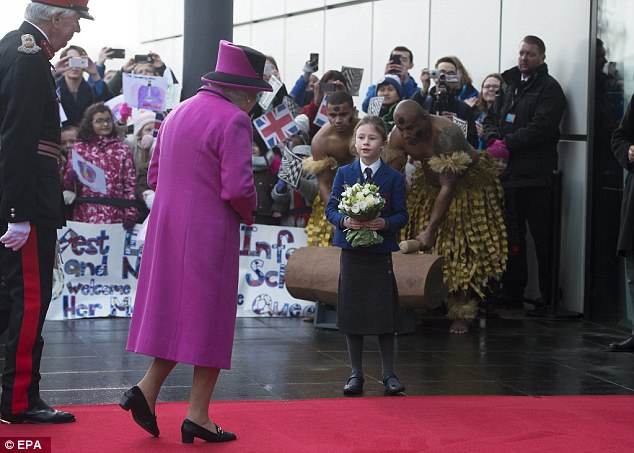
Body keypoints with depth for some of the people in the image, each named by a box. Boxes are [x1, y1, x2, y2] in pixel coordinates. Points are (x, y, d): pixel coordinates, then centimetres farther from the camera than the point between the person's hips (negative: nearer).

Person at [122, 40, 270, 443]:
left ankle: (147, 389, 3)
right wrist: (248, 213, 0)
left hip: (167, 226, 7)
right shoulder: (233, 120, -13)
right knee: (210, 318, 2)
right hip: (210, 232, -7)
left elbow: (154, 175, 16)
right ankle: (198, 415, 6)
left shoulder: (178, 113, 12)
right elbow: (238, 186, -20)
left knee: (176, 311, 16)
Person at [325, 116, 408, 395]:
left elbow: (402, 215, -1)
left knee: (384, 313, 0)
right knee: (352, 313, 4)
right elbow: (331, 208, 4)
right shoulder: (344, 174, 6)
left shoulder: (394, 177, 2)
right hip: (351, 251, 1)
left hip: (381, 251, -1)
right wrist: (345, 221, -16)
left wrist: (384, 223, -20)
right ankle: (356, 374, 14)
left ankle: (389, 374, 10)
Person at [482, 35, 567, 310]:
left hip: (536, 174, -7)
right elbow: (491, 119, 16)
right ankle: (511, 295, 19)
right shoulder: (509, 86, 19)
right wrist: (494, 139, -5)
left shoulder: (549, 89, -3)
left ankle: (549, 297, 0)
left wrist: (507, 143, -16)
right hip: (506, 173, 7)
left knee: (543, 238, -5)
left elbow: (541, 127, -15)